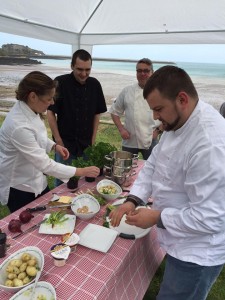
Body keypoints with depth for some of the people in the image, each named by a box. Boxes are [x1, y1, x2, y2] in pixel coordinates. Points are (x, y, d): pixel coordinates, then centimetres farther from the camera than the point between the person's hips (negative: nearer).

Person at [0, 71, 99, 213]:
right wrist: (82, 172, -27)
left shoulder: (29, 110, -7)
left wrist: (54, 146, -4)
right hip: (19, 187, -8)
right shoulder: (19, 126, -35)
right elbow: (45, 164, -33)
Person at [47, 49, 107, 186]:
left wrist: (93, 139, 4)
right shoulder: (60, 83, -12)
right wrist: (58, 140, -10)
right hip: (65, 143, -3)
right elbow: (51, 112, -8)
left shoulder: (95, 84, 0)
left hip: (87, 144, 4)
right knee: (62, 181, 8)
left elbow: (97, 113, 7)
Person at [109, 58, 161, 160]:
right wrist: (121, 129, -1)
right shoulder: (127, 91, 5)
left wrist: (158, 130, -5)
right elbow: (115, 111, 10)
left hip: (150, 141, -1)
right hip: (129, 141, 1)